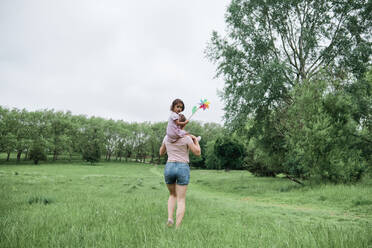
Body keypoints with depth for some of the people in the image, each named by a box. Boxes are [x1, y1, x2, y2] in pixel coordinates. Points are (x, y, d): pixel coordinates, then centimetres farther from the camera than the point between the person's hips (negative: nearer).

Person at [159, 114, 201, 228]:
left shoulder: (167, 137, 6)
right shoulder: (186, 138, -7)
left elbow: (161, 152, 20)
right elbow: (197, 153, -1)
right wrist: (196, 140, 13)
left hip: (169, 167, 3)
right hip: (183, 168, -3)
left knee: (172, 195, 25)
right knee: (181, 199, 3)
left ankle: (170, 218, 4)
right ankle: (177, 227, -6)